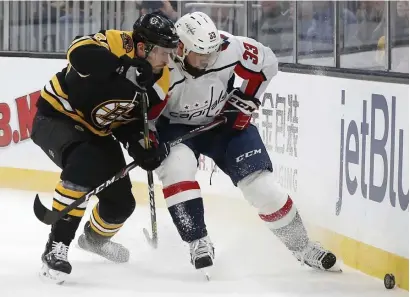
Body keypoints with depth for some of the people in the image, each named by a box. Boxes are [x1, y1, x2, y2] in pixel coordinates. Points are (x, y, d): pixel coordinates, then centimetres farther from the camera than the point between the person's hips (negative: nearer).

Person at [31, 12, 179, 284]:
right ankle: (57, 246, -30)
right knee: (84, 163, -36)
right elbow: (80, 52, -50)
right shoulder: (117, 43, -29)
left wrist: (143, 146, -21)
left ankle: (96, 237, 45)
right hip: (57, 116, -8)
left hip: (96, 132, 8)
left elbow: (132, 122, -1)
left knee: (121, 201, 9)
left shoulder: (160, 80, -8)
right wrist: (125, 68, -57)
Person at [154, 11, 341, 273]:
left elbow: (266, 62, -9)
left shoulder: (230, 49, -28)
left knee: (260, 182, -6)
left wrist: (244, 102, -8)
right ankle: (199, 243, -20)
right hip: (175, 128, -1)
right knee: (177, 167, -32)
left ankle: (302, 247, 10)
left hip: (224, 121, 2)